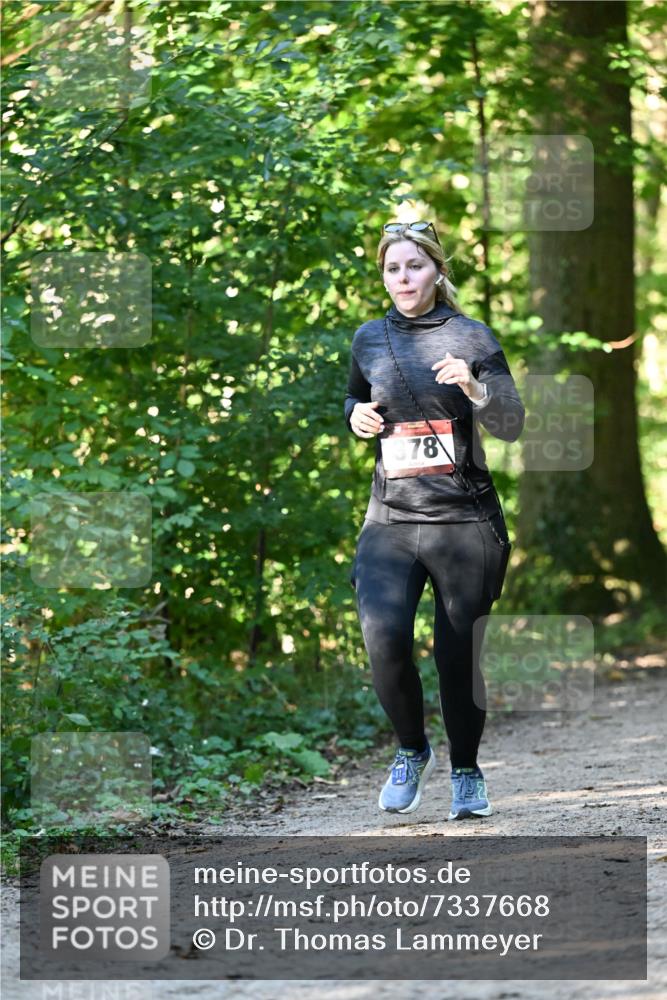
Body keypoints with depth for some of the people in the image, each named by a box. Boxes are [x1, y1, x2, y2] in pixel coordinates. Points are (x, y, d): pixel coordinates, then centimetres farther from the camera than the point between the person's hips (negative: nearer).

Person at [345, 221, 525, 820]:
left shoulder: (470, 337, 1)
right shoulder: (369, 340, 9)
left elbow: (512, 427, 0)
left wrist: (474, 387, -19)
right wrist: (357, 415, 5)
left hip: (465, 520, -1)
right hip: (391, 518, 1)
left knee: (459, 654, 1)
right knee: (384, 637, -20)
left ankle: (467, 771, 25)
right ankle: (411, 749, 5)